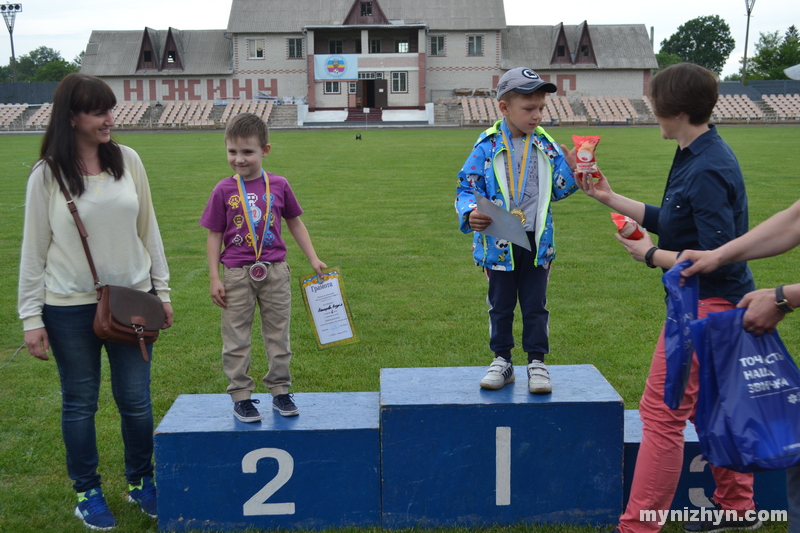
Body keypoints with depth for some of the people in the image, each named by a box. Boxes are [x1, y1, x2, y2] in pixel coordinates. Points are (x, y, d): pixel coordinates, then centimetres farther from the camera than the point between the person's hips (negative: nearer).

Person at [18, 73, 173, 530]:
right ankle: (88, 493, 27)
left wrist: (162, 290, 8)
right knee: (80, 403, 10)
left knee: (137, 400, 9)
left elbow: (148, 229, 7)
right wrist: (32, 317, -4)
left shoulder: (128, 160, 0)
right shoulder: (47, 175, -6)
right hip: (70, 308, -2)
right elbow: (34, 249, -3)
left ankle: (141, 483, 29)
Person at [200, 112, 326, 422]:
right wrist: (214, 278, -5)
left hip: (274, 270, 2)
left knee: (278, 334, 10)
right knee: (236, 338, 5)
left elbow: (295, 223, 11)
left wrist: (313, 259, 8)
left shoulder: (278, 185, 0)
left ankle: (280, 391, 23)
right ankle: (241, 396, 16)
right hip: (237, 272, -1)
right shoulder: (224, 190, -4)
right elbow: (214, 236, 0)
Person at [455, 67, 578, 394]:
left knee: (536, 305, 9)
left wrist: (571, 170, -8)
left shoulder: (546, 146, 3)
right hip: (499, 242, -2)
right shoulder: (487, 147, -8)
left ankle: (537, 362, 22)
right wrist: (470, 214, -25)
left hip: (537, 241, 2)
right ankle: (502, 361, 27)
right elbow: (467, 187, -6)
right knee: (500, 305, 12)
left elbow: (556, 190, 10)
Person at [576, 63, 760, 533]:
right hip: (711, 302, 11)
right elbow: (673, 221, 16)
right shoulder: (698, 156, 7)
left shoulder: (706, 171, -24)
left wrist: (651, 255, -15)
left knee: (663, 412, -3)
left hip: (706, 303, -11)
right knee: (707, 404, 22)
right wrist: (610, 198, 17)